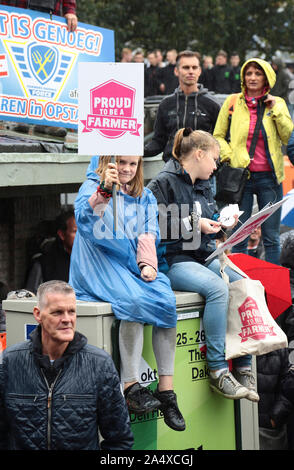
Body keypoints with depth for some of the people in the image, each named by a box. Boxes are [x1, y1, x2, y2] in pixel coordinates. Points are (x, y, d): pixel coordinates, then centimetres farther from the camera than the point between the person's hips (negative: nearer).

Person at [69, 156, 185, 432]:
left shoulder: (145, 197, 18)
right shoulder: (93, 187, 1)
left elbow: (150, 236, 12)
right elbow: (83, 220, -19)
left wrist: (148, 264, -8)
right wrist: (103, 191, -35)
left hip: (134, 267, 5)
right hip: (99, 267, -5)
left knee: (165, 298, -25)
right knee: (134, 300, -34)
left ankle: (166, 389, -25)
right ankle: (131, 389, -33)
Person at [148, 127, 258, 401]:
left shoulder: (203, 186, 21)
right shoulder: (164, 183, -6)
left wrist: (220, 222, 11)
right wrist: (194, 224, -16)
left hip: (203, 258, 8)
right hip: (174, 262, -8)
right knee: (217, 288, -33)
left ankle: (243, 368, -13)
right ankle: (217, 371, -29)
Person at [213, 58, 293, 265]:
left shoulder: (277, 103, 6)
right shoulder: (232, 102, 5)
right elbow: (218, 136, 11)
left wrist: (276, 109, -8)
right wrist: (230, 156, -4)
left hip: (269, 176, 0)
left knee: (271, 238, 4)